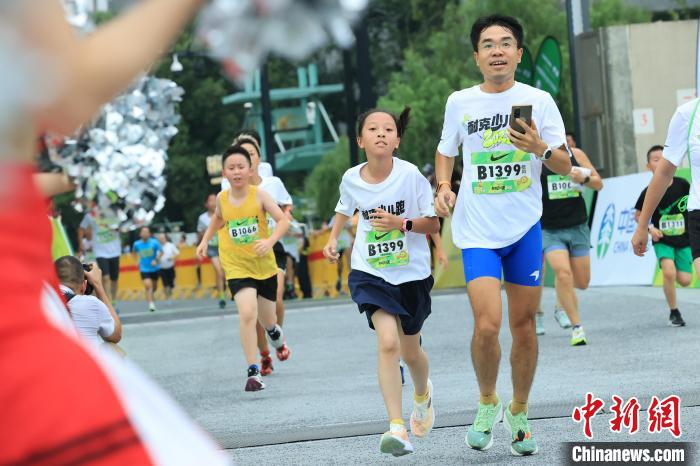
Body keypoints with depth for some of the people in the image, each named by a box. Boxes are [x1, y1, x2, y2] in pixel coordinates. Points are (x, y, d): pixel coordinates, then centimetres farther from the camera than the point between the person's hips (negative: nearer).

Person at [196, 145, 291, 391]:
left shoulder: (259, 195, -12)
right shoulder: (222, 198, -3)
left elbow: (283, 220, -17)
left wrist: (270, 240, -33)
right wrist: (205, 240, 12)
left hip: (265, 266, 0)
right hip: (237, 268, 0)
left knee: (267, 320, 15)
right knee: (247, 313, -23)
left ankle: (278, 339, 54)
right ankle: (253, 371, -17)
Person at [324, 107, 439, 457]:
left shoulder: (410, 175, -14)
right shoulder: (351, 178, -5)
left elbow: (433, 224, -9)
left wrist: (402, 224, -24)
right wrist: (333, 238, 6)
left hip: (412, 274, 0)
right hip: (370, 273, 0)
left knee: (410, 352, 16)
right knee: (388, 342, -22)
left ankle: (422, 394, 51)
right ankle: (397, 427, -21)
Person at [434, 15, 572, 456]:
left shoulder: (538, 101, -1)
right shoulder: (460, 102, 3)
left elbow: (565, 166, 1)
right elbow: (446, 151, 19)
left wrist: (540, 148, -20)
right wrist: (443, 186, -1)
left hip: (525, 226, 1)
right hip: (478, 231, -1)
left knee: (524, 325, 5)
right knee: (487, 325, -15)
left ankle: (519, 412, 24)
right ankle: (487, 403, 10)